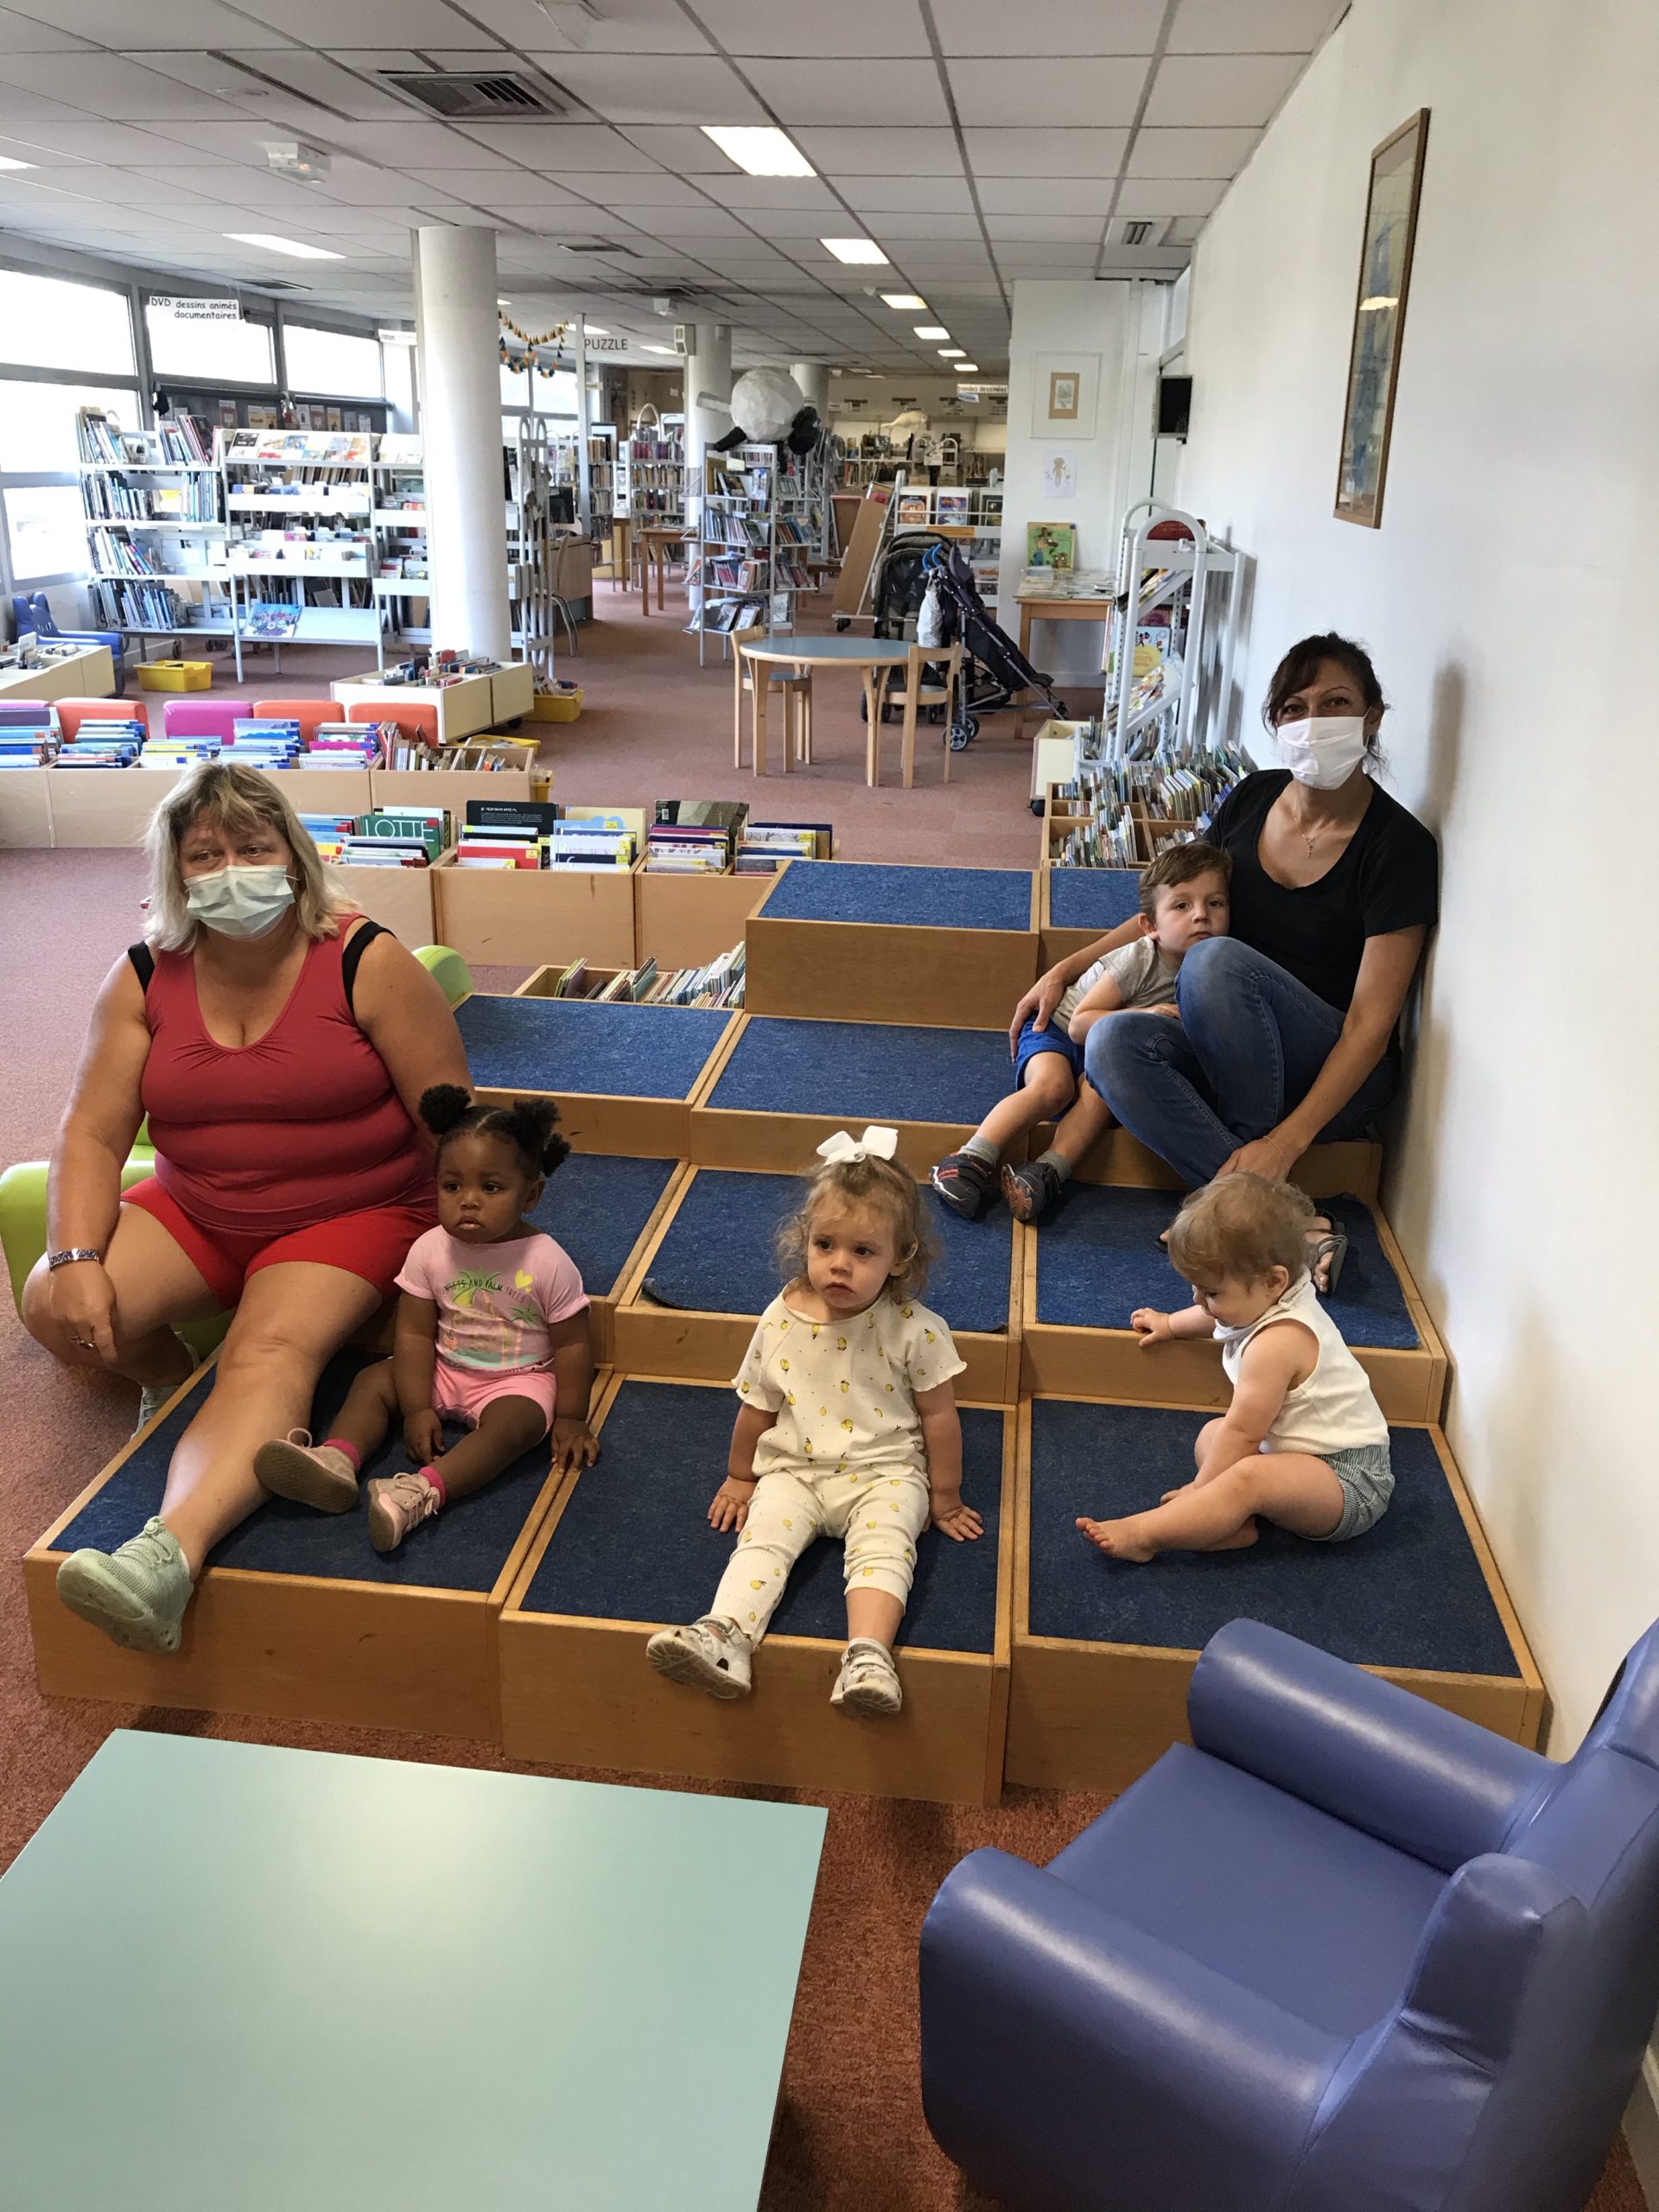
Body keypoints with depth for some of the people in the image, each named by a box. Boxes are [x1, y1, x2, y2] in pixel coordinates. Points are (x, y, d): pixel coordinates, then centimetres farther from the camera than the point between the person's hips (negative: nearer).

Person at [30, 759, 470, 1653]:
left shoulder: (365, 962, -12)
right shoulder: (145, 977, -1)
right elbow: (91, 1132, -4)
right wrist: (78, 1260, -20)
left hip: (348, 1215, -4)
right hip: (194, 1212, 5)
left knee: (272, 1352, -32)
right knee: (52, 1304, -17)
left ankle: (171, 1553, -50)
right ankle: (169, 1379, 14)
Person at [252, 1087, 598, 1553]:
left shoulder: (547, 1263, -19)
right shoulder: (429, 1251, -10)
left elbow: (572, 1344, -11)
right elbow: (415, 1334, -7)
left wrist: (570, 1418, -11)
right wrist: (417, 1408, -13)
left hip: (520, 1378, -5)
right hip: (444, 1369, 5)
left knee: (515, 1422, -33)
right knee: (373, 1381, -10)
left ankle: (423, 1490, -47)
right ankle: (337, 1461, -30)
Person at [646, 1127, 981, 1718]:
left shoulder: (915, 1330, -12)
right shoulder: (781, 1321, -5)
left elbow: (939, 1415, -1)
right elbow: (757, 1408, 9)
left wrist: (944, 1497, 5)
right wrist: (739, 1477, 19)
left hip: (884, 1473, -2)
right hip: (794, 1470, 2)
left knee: (884, 1545, -28)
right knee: (763, 1536, -23)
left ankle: (868, 1656, -41)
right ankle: (724, 1636, -38)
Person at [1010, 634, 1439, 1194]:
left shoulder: (1400, 846, -13)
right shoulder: (1253, 797, 4)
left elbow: (1371, 1025, -16)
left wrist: (1285, 1142, -27)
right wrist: (1065, 971, 9)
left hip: (1335, 1079, -5)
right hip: (1226, 1058, 5)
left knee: (1215, 959, -32)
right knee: (1115, 1042, -27)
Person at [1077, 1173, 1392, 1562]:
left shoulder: (1276, 1343, -27)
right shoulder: (1270, 1299, 5)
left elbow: (1243, 1432, -21)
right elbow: (1217, 1317, 31)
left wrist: (1200, 1490, -11)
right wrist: (1171, 1324, 46)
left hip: (1350, 1483, -12)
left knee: (1251, 1478, -36)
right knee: (1211, 1434, 8)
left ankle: (1142, 1535, -35)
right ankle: (1236, 1523, -16)